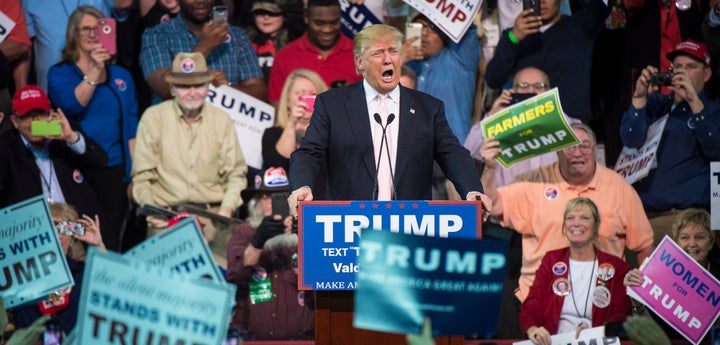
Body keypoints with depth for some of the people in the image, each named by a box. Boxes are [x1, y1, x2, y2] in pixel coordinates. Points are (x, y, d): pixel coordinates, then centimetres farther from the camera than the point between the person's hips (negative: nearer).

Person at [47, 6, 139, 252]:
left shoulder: (121, 76, 12)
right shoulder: (59, 74, 5)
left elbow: (131, 127, 10)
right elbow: (72, 105, -14)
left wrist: (135, 174, 4)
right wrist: (95, 70, -19)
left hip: (113, 169, 2)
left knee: (110, 240, 0)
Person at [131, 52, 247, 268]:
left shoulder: (222, 121, 12)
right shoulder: (153, 118, 5)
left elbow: (235, 173, 11)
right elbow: (142, 176, 5)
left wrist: (227, 208, -7)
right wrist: (150, 209, -12)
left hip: (213, 214, 2)